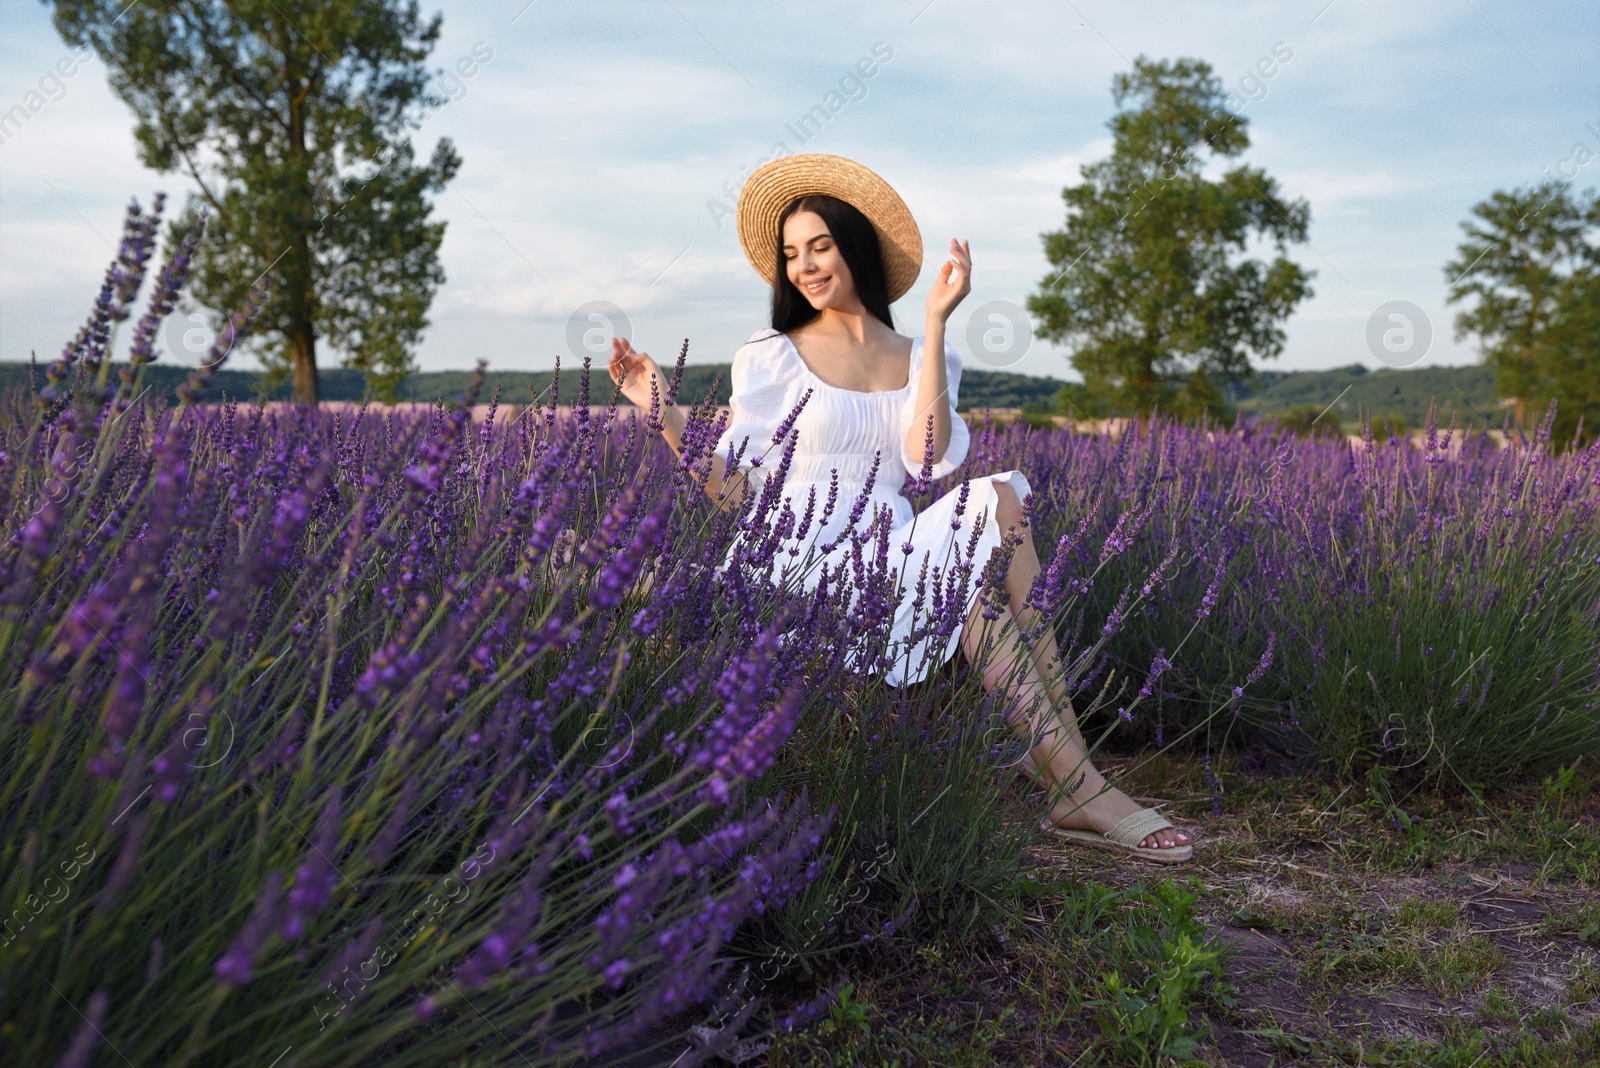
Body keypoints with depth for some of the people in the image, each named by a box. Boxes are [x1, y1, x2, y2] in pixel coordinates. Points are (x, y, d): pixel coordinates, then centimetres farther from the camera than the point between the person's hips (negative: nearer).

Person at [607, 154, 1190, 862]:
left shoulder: (918, 358, 16)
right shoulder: (774, 357, 10)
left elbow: (926, 460, -6)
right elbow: (738, 491, 0)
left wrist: (935, 327, -7)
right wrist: (664, 416, -11)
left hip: (898, 561, 3)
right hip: (814, 564, -3)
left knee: (997, 494, -27)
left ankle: (1053, 749, -28)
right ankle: (1076, 785, -25)